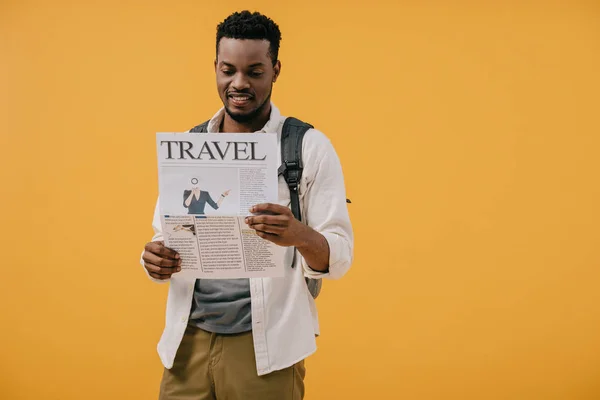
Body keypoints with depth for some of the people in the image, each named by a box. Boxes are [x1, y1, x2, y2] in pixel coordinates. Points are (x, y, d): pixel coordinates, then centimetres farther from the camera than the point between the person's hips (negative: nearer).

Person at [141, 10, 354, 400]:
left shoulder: (310, 147, -4)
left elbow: (339, 258, -7)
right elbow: (165, 240, 11)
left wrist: (300, 235, -28)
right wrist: (156, 260, -11)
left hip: (266, 348, -3)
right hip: (188, 341, 3)